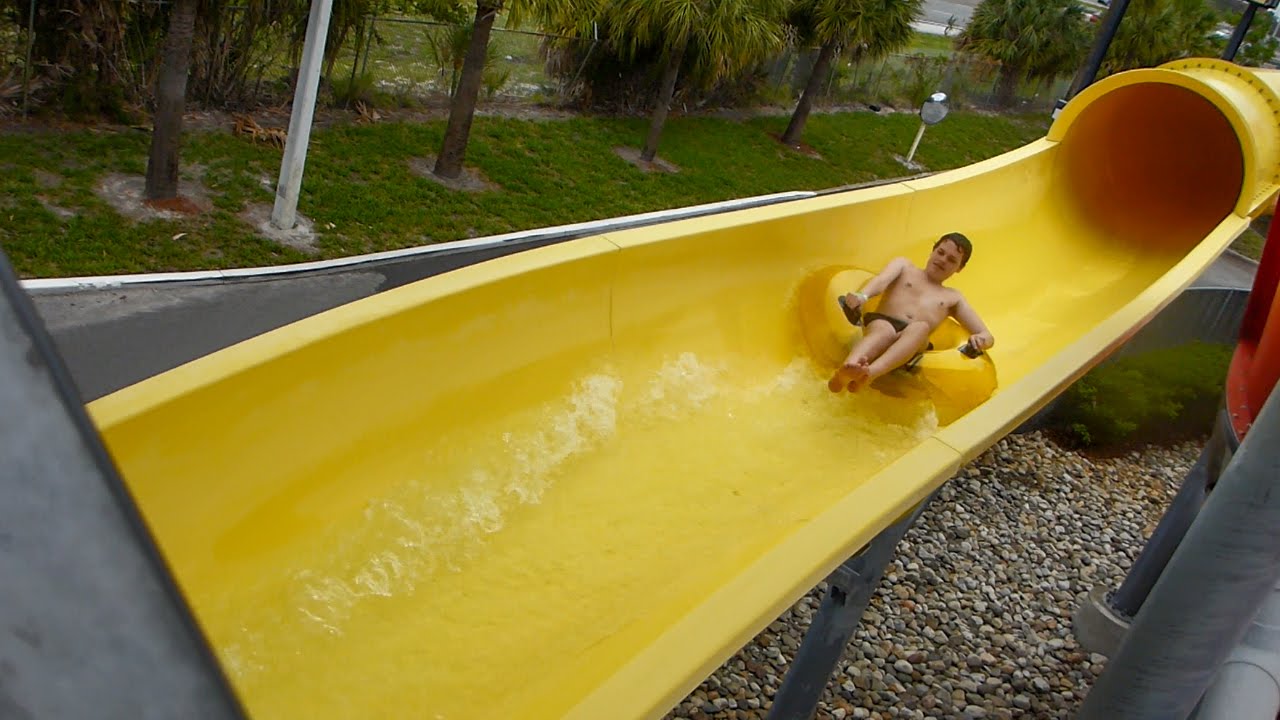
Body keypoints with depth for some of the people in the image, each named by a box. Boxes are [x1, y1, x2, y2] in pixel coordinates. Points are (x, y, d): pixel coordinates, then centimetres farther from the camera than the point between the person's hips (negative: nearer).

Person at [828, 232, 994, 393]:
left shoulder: (953, 298, 30)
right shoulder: (904, 265, 27)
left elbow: (987, 336, 22)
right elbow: (882, 281, 3)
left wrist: (980, 339, -7)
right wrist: (862, 296, -22)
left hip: (911, 345, 1)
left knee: (921, 327, -36)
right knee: (884, 330, -38)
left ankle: (869, 374, -63)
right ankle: (845, 372, -70)